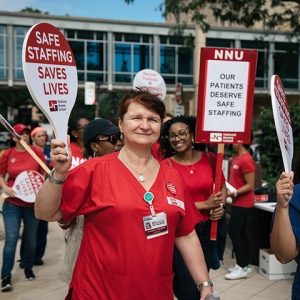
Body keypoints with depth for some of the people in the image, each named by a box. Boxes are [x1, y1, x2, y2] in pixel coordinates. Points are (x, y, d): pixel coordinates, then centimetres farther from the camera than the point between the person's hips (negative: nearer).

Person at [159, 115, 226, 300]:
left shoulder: (210, 158, -1)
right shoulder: (166, 165, -11)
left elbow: (222, 186, 11)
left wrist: (220, 205, -9)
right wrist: (205, 204, -16)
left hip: (207, 229, 4)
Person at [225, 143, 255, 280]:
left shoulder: (246, 160, -19)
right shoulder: (236, 158, 10)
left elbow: (250, 186, -20)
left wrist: (234, 193, -25)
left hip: (243, 203, -9)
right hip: (237, 202, 9)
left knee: (233, 231, -10)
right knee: (241, 232, 12)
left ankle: (242, 267, -3)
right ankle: (245, 264, 20)